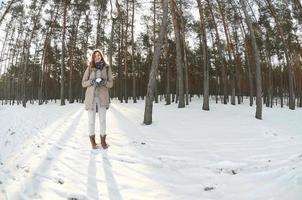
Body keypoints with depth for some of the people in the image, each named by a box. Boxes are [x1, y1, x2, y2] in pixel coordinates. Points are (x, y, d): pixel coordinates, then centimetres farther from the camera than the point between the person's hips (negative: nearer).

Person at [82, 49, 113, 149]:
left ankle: (103, 140, 12)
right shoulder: (89, 68, 5)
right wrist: (92, 82, -14)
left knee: (102, 119, -1)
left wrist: (104, 82, -15)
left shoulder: (107, 68, 6)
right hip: (91, 96, 0)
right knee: (91, 119, 2)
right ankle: (92, 140, 15)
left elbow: (111, 83, 5)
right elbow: (83, 83, 5)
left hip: (102, 96, 0)